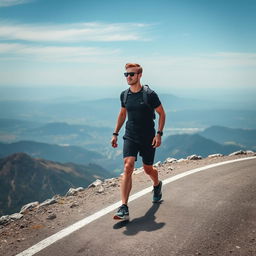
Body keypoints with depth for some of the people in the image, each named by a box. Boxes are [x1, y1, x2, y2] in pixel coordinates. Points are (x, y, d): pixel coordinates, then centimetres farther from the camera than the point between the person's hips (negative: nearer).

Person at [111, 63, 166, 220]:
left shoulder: (150, 94, -10)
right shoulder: (124, 95, 4)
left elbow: (162, 113, -3)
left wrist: (159, 134, -12)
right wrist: (115, 133, 16)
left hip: (148, 138, -2)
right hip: (130, 137, 3)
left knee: (148, 169, 12)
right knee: (128, 167, -15)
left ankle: (157, 185, 50)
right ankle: (124, 209, -19)